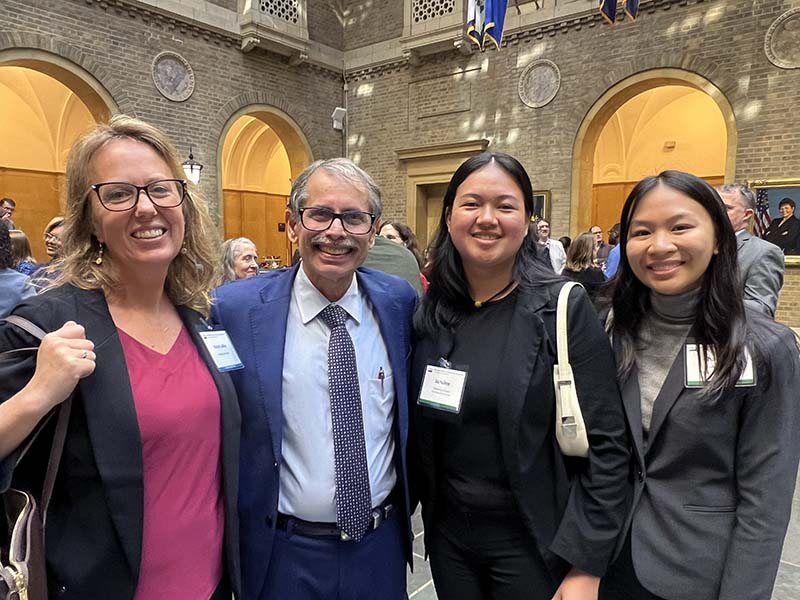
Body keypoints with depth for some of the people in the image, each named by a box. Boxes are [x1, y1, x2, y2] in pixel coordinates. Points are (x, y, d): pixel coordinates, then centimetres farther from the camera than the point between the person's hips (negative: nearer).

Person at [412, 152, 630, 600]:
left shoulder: (565, 307, -14)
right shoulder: (430, 312, -2)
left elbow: (607, 446, -13)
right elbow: (421, 433, 8)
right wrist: (418, 507, 4)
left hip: (533, 540, -3)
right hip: (447, 532, 4)